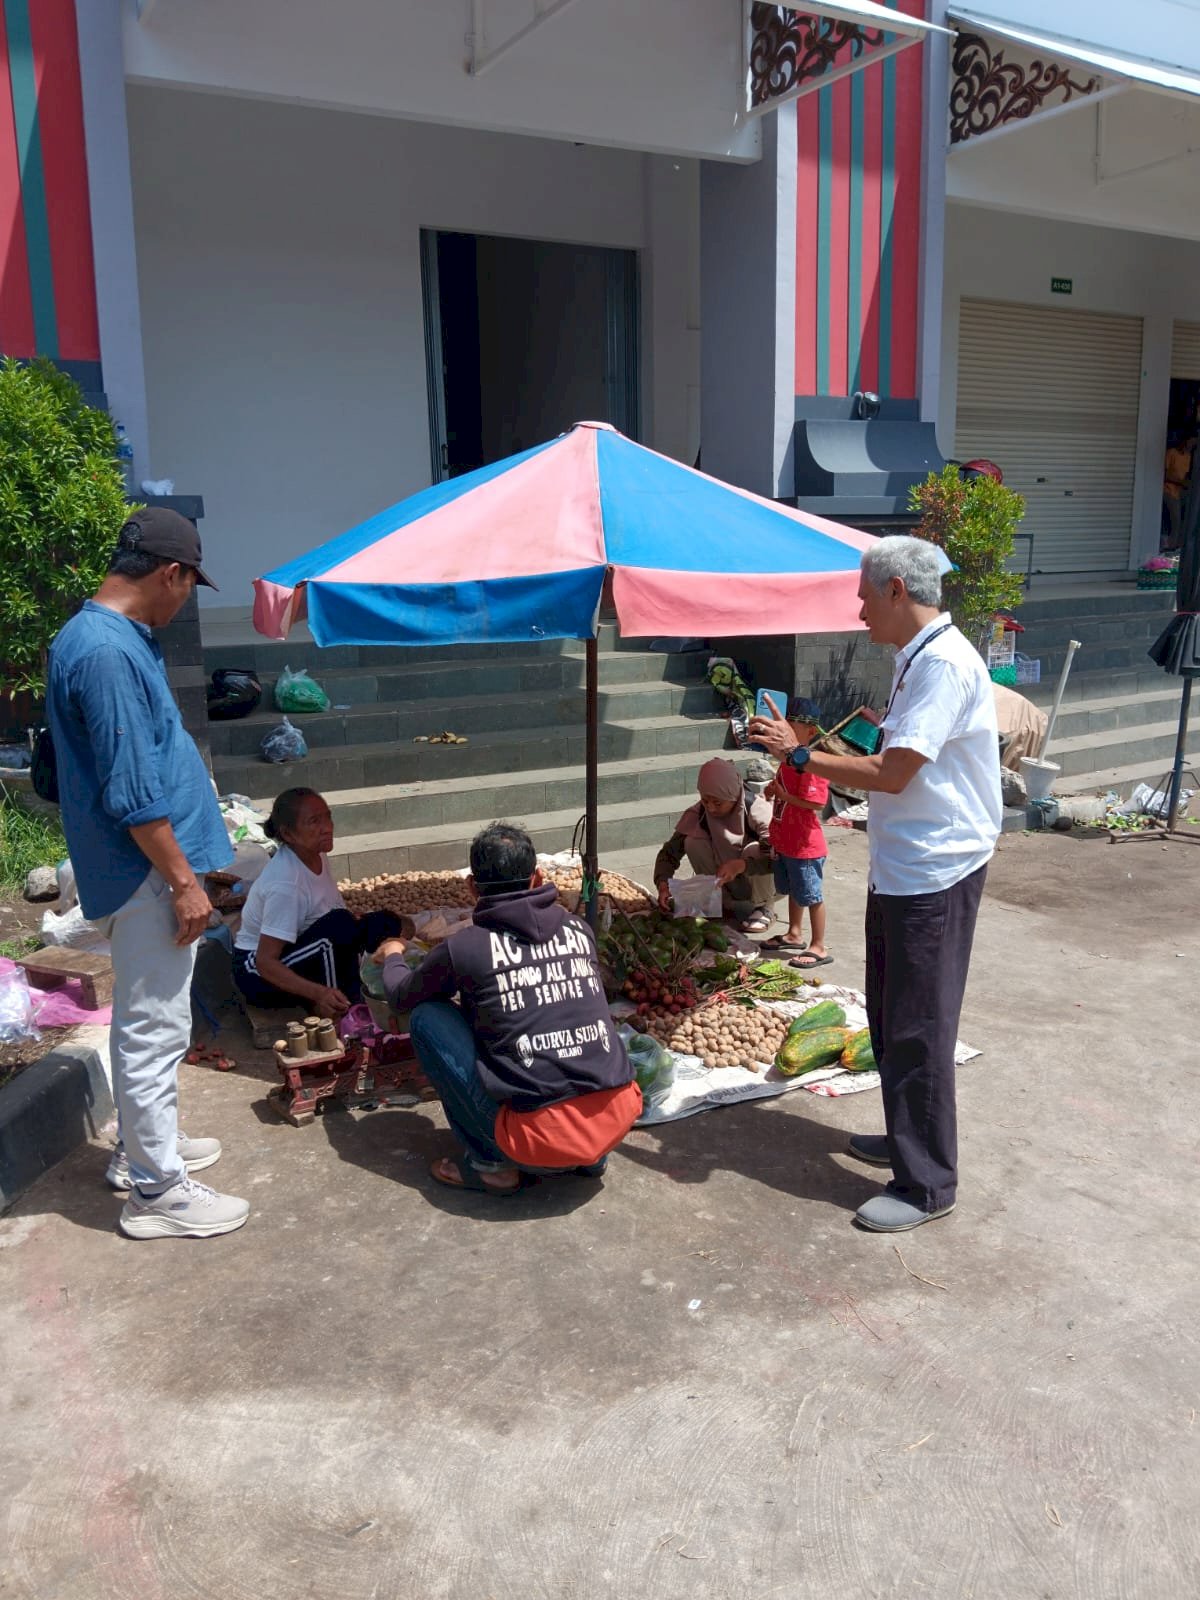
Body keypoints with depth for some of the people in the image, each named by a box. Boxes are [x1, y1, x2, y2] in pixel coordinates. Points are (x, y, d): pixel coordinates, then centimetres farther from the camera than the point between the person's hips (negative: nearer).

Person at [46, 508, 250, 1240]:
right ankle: (157, 1190, 12)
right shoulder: (107, 653, -22)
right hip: (145, 873, -11)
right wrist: (184, 881, -20)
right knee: (156, 1027, 0)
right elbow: (132, 794, -24)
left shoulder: (114, 636, 10)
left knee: (149, 1019, 21)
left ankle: (143, 1144, 37)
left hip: (145, 867, 11)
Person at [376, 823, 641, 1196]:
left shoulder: (465, 948, -5)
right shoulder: (578, 930, 7)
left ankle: (489, 1163, 11)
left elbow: (400, 996, 17)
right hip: (619, 1121, 5)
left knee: (427, 1018, 8)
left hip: (542, 1140, -5)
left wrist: (392, 956, 39)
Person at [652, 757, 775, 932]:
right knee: (693, 843, -21)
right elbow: (669, 852, -14)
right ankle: (725, 905, -5)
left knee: (754, 850, -34)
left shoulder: (757, 810, -27)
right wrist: (662, 884, -33)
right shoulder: (697, 814, -16)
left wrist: (740, 865, -52)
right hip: (726, 883, 3)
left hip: (760, 880, -3)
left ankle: (766, 908, -7)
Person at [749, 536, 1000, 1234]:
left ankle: (928, 1183, 11)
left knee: (918, 1029, -2)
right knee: (891, 1019, 20)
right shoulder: (919, 659, 14)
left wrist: (800, 754, -14)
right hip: (902, 868, 10)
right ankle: (908, 1138, 36)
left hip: (934, 874, -10)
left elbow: (892, 774, -23)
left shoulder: (944, 663, -19)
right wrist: (810, 758, 11)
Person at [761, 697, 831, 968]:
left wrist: (783, 794, -22)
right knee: (793, 890, 23)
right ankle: (794, 935, 39)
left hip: (805, 845, -10)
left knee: (812, 895, 2)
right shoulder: (789, 759, 8)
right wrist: (774, 791, 4)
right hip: (785, 842, 10)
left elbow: (816, 803, -29)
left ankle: (819, 948, 12)